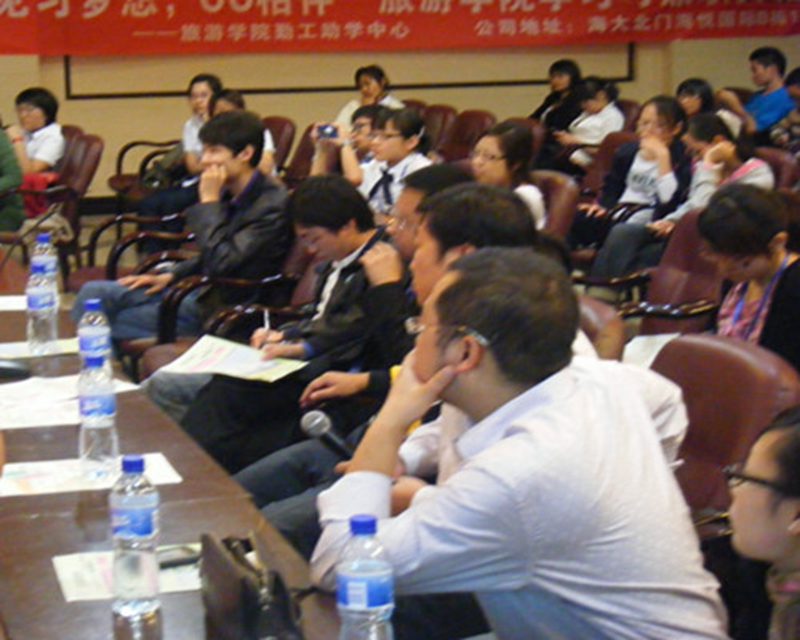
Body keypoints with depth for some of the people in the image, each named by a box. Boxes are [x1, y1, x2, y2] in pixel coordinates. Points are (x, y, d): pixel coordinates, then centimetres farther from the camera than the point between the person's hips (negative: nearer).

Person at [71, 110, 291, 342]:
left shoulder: (272, 206, -20)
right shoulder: (229, 194, 7)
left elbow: (219, 263, -28)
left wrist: (209, 202, -20)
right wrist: (170, 276, 7)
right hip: (200, 289, 9)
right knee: (94, 293, -2)